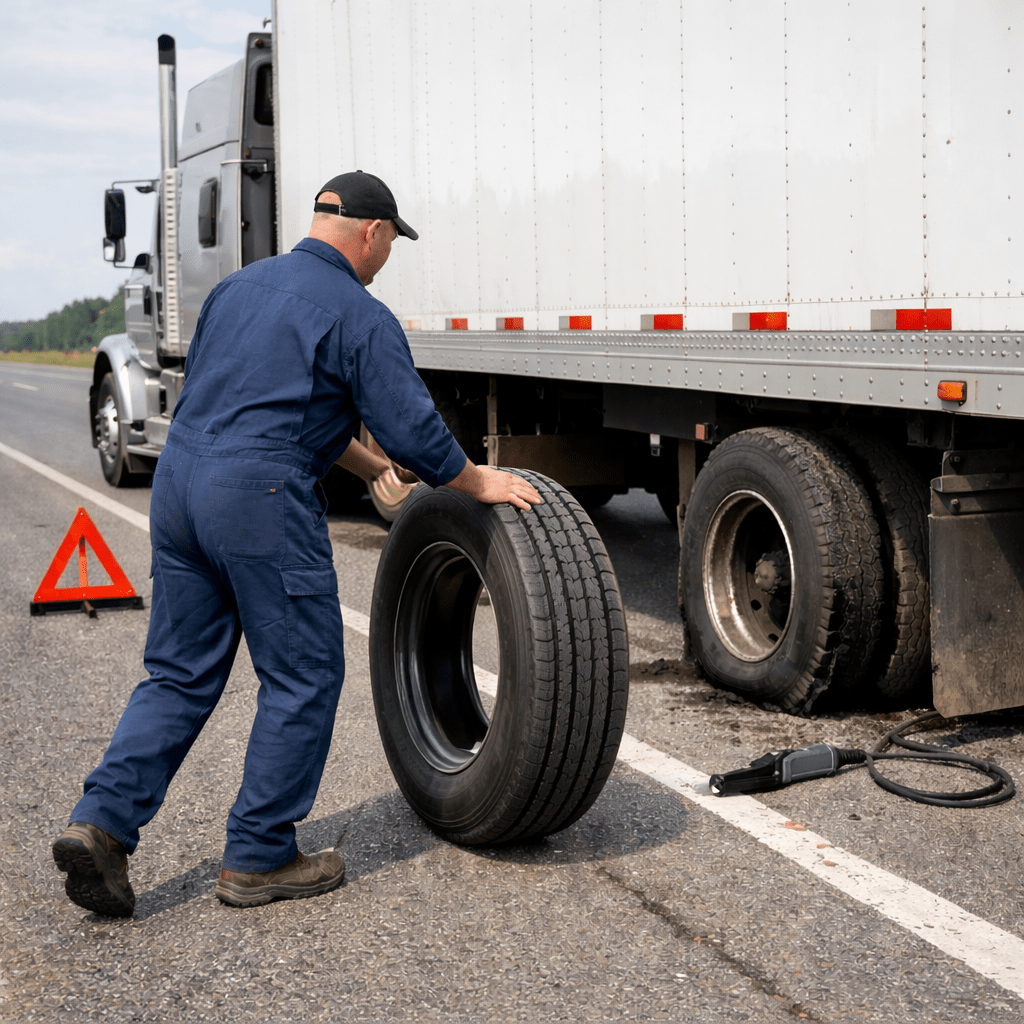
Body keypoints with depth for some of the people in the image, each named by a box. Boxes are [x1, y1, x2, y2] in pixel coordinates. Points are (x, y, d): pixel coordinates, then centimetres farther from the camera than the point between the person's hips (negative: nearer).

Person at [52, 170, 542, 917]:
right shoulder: (360, 316, -4)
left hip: (179, 482, 8)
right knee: (302, 679, 6)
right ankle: (259, 860, 12)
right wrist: (479, 483, 11)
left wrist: (371, 465, 32)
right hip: (260, 499, -8)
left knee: (181, 673, 15)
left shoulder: (239, 286, 20)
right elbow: (414, 429, -7)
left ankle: (102, 822, 5)